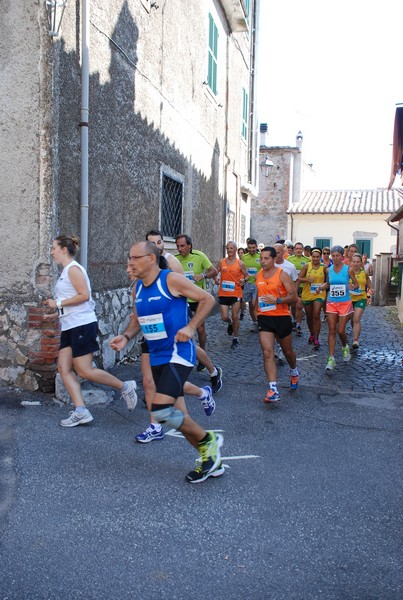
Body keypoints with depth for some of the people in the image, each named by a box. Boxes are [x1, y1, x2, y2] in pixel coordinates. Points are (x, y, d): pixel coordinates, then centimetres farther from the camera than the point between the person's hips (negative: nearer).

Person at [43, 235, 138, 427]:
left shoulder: (73, 269, -11)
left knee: (84, 370, -7)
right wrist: (55, 315, 18)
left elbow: (84, 295, -21)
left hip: (82, 325, -10)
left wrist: (58, 303, -15)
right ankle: (80, 411, 1)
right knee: (64, 368, 1)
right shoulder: (66, 271, 18)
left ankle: (124, 387, 8)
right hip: (70, 327, 10)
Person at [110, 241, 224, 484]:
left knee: (161, 410, -21)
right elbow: (137, 319, 21)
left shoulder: (172, 279, -13)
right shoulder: (138, 288, 9)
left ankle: (208, 440, 4)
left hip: (178, 353, -8)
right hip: (157, 356, 8)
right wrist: (126, 337, 2)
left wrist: (191, 327, -19)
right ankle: (211, 460, 27)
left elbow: (207, 299, -9)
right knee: (177, 414, 11)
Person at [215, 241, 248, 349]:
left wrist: (243, 280, -16)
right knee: (224, 317, -1)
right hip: (223, 294, 2)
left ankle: (235, 339, 17)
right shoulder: (222, 262, 3)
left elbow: (246, 275, 6)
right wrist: (216, 279, -9)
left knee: (235, 317, 1)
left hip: (236, 293, -2)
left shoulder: (240, 264, -2)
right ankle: (230, 324, 37)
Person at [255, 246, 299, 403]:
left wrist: (277, 300, -24)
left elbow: (294, 297, -12)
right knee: (267, 353, -11)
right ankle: (273, 390, -14)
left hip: (282, 317, -3)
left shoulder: (282, 274, -9)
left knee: (287, 351, 16)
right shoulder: (258, 275, 7)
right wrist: (257, 309, 18)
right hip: (264, 318, 3)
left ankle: (294, 372, 48)